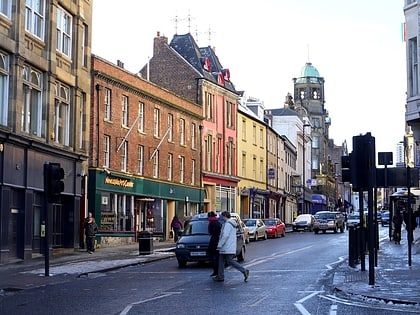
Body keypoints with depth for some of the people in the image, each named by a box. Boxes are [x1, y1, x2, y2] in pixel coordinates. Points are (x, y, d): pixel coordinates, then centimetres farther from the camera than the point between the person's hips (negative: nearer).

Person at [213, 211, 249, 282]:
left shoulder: (227, 224, -14)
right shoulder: (232, 224, 17)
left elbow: (225, 235, -22)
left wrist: (219, 245, -19)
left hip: (228, 248, -10)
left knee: (230, 261, -9)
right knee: (221, 261, 11)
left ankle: (244, 271, -10)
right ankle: (220, 276, 12)